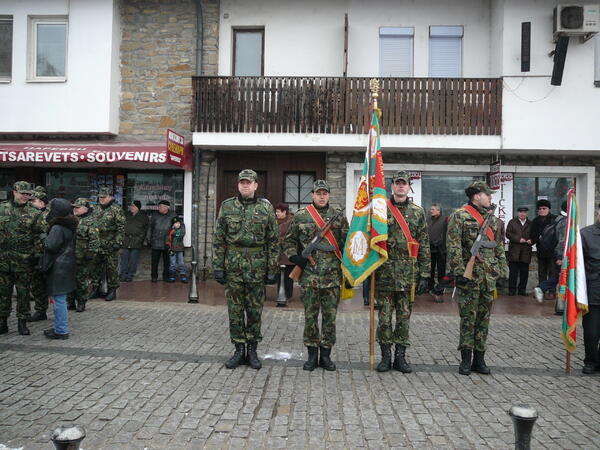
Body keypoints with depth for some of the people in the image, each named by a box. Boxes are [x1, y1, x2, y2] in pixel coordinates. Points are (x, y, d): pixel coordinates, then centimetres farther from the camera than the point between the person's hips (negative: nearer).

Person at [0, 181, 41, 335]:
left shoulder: (34, 213, 1)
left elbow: (38, 237, 1)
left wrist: (36, 255, -5)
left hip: (24, 260, -2)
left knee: (23, 292, 5)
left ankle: (22, 322, 16)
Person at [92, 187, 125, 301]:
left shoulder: (116, 209, -6)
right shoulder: (96, 209, 14)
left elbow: (121, 227, -10)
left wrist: (118, 242, -16)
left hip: (110, 245, -6)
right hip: (96, 244, 6)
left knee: (111, 268, 0)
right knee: (96, 267, 11)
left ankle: (112, 290, 9)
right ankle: (96, 288, 22)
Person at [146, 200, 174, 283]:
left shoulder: (172, 217, 2)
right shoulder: (155, 216, 7)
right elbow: (150, 228, 12)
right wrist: (148, 239, 7)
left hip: (167, 243, -1)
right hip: (155, 243, 1)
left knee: (167, 260, 7)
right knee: (155, 260, 3)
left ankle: (166, 276, 18)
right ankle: (154, 276, 14)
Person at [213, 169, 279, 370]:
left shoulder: (266, 207, 1)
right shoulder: (227, 206, 4)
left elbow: (273, 240, 1)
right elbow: (218, 239, 4)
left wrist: (273, 269, -3)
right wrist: (218, 266, -2)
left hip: (257, 266, -1)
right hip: (232, 265, 1)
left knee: (255, 311, 7)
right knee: (235, 310, 7)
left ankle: (252, 351, 20)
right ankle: (239, 351, 20)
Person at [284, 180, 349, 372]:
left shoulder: (339, 216, 6)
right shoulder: (300, 216, 4)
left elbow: (347, 244, 9)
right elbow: (288, 240, 11)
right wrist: (294, 257, -5)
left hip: (332, 276, 1)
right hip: (308, 275, 0)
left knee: (330, 316, 6)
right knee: (310, 316, 7)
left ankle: (326, 354, 20)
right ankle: (312, 354, 20)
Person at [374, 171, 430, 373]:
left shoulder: (418, 212, 7)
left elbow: (424, 245, 6)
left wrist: (425, 275, 1)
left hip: (409, 273, 1)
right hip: (384, 271, -1)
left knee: (404, 316, 9)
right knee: (384, 316, 4)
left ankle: (400, 356, 20)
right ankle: (386, 356, 16)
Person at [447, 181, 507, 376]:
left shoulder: (493, 219, 16)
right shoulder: (460, 216, -5)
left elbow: (499, 247, 20)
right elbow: (453, 246, -12)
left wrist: (502, 271, 13)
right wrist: (458, 271, -17)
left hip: (489, 277, 6)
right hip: (469, 277, -6)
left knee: (484, 317, 10)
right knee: (468, 318, 0)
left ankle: (479, 358, 19)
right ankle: (466, 359, 10)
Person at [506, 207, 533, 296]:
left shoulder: (530, 224, 14)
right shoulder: (512, 222, 9)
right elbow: (508, 234, -1)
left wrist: (531, 240, -9)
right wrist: (518, 239, -13)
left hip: (526, 251, 2)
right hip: (514, 251, -2)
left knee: (524, 272, 4)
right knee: (513, 271, -1)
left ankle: (522, 289, 13)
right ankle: (512, 290, 4)